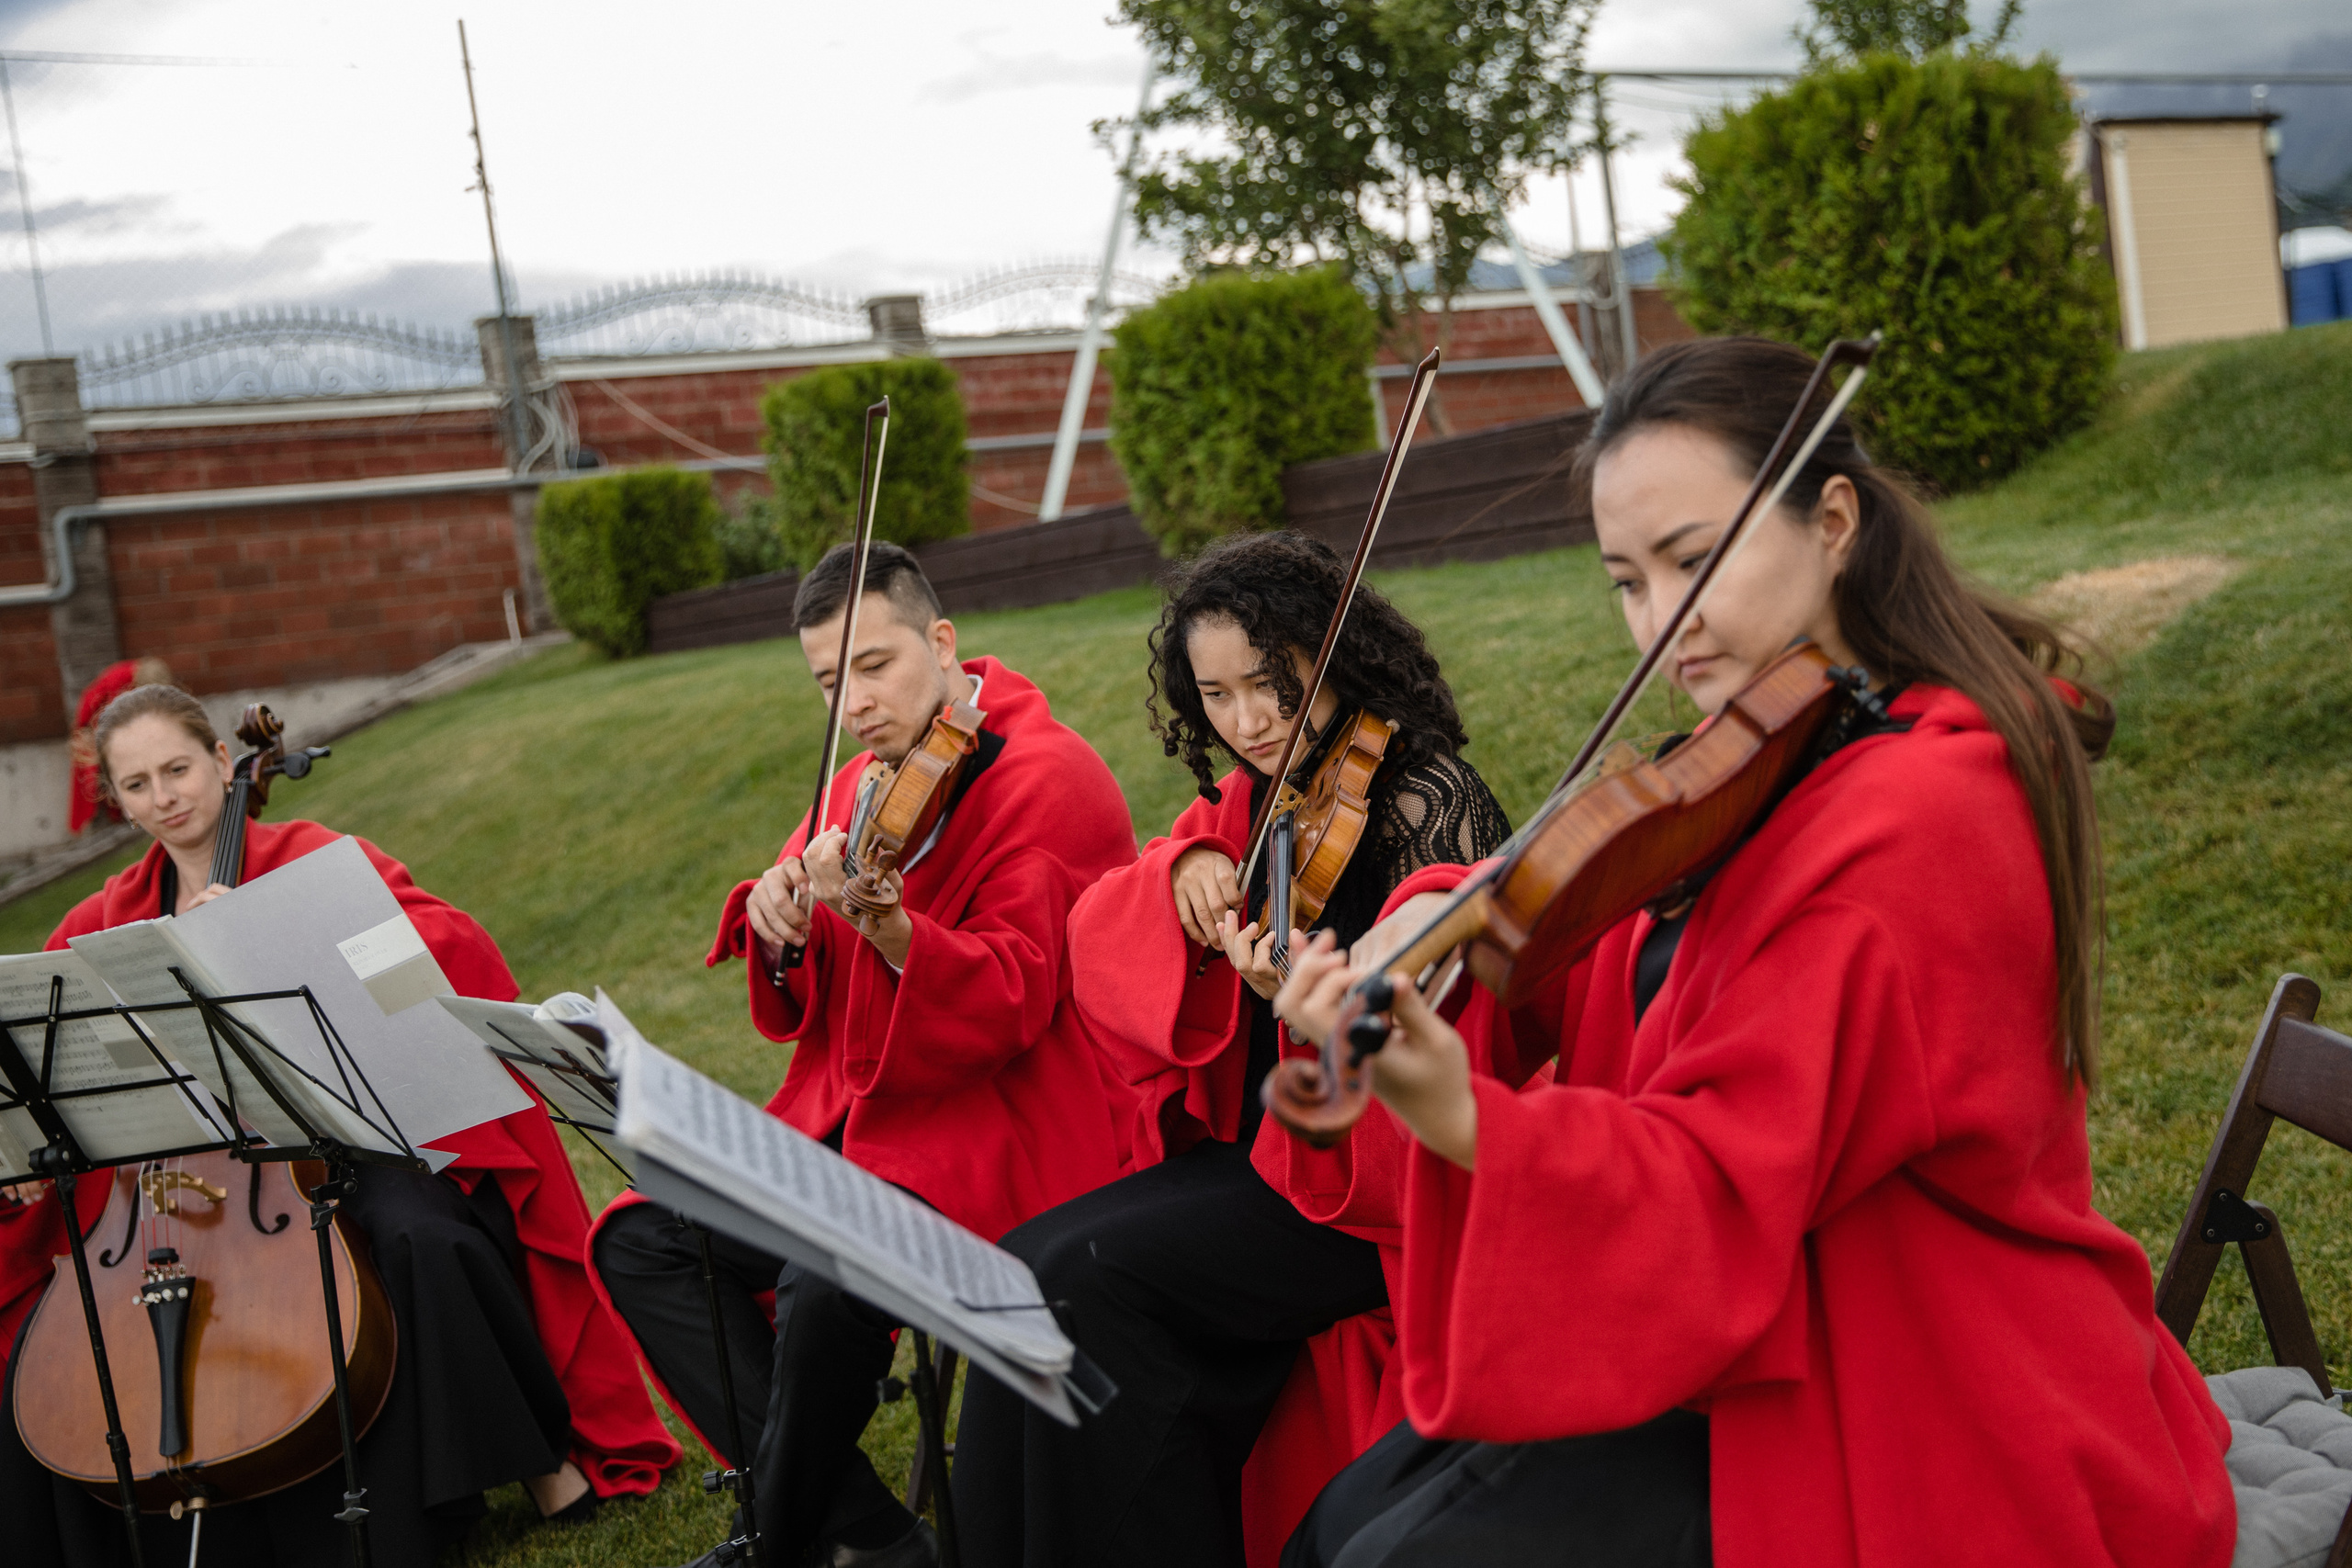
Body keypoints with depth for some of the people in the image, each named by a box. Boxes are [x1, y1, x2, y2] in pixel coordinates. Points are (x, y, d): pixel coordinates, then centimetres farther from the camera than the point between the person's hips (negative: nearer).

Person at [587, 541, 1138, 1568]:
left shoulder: (1048, 780, -10)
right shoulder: (861, 788, 13)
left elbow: (1009, 1006, -20)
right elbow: (800, 1017, 16)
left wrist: (883, 923, -36)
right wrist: (781, 934, -7)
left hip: (998, 1128, -8)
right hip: (847, 1124, 9)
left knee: (826, 1283, -32)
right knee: (640, 1242, -6)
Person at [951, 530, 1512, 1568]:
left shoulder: (1429, 802, -11)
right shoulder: (1250, 804, 11)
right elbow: (1096, 938, 8)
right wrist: (1180, 869, -12)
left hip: (1367, 1168, -7)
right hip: (1256, 1147, 7)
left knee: (1090, 1271, -22)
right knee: (1025, 1267, -11)